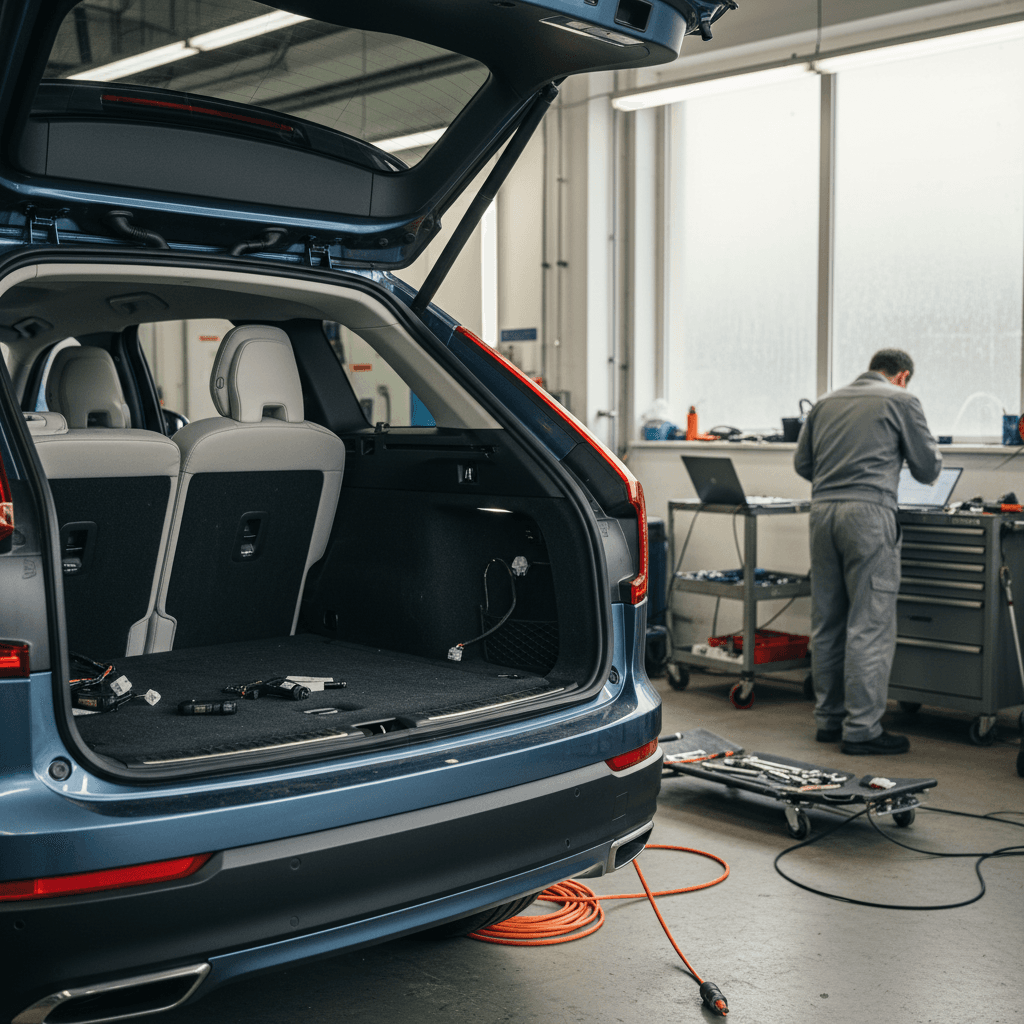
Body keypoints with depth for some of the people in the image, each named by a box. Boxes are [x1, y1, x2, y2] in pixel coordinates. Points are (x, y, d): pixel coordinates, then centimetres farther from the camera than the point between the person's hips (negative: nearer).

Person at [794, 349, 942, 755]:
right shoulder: (901, 402, 3)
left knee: (827, 623, 11)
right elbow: (927, 469, 6)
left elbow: (802, 463, 20)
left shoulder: (826, 404, 18)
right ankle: (862, 728, -2)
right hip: (868, 512, -6)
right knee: (869, 624, -3)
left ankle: (829, 718, 18)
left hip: (823, 509, 6)